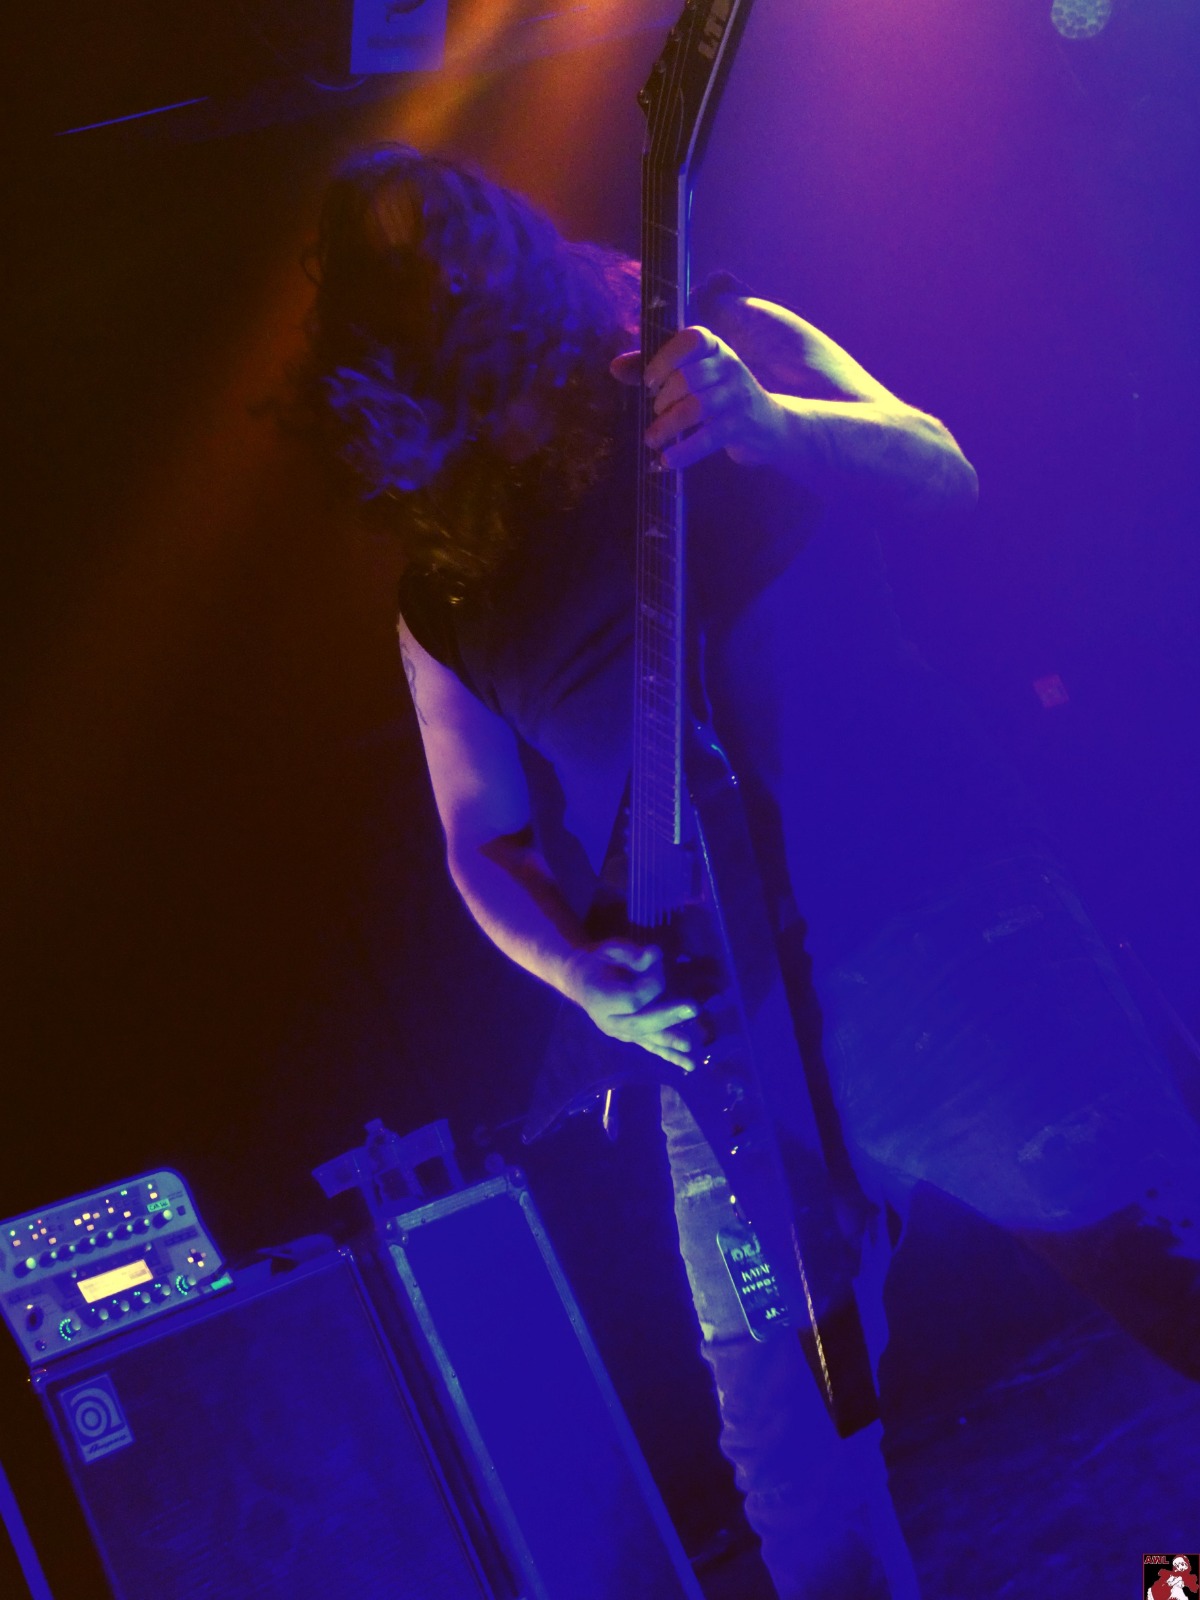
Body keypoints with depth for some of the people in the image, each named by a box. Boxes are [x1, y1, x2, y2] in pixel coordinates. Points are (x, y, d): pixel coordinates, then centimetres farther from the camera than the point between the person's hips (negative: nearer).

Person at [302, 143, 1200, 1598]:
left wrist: (760, 422, -24)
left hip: (946, 921, -2)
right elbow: (483, 840, 13)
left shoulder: (711, 347, 8)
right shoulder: (442, 581, 14)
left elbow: (937, 473, -4)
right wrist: (581, 971, -7)